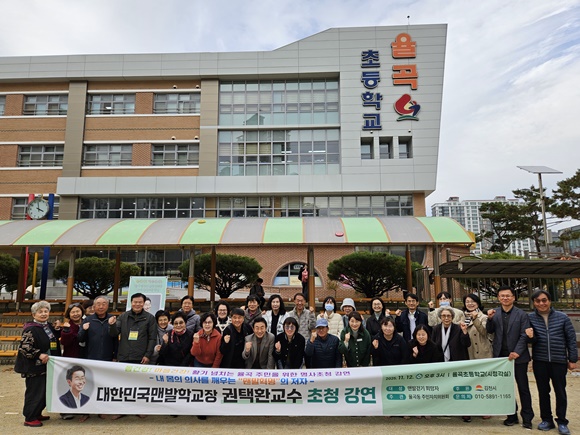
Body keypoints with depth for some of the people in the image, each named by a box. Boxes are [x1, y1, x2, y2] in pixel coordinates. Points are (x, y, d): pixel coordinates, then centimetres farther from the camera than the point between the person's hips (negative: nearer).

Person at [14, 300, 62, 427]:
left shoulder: (48, 326, 9)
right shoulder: (30, 329, -16)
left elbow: (54, 339, 25)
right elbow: (23, 347, -21)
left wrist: (58, 329, 9)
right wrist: (39, 355, -25)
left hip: (47, 366, 9)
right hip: (35, 367, -9)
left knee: (45, 391, 15)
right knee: (35, 392, -2)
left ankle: (37, 414, 30)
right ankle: (29, 418, 10)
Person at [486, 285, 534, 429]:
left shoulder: (521, 314, -6)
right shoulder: (494, 313, 2)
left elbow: (524, 335, -8)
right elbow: (490, 331, 2)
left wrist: (517, 352, -18)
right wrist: (490, 319, -17)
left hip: (518, 356, -3)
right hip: (501, 356, 3)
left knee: (523, 387, 7)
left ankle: (527, 418, 20)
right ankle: (512, 415, 24)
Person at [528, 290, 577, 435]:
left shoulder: (562, 317, -3)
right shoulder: (530, 318, -2)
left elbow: (571, 339, 2)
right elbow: (532, 340, 4)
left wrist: (572, 359, 2)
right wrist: (531, 337, -19)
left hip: (559, 361, -1)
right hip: (540, 361, 1)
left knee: (560, 392, 8)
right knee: (543, 391, 11)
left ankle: (562, 422, 21)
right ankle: (546, 419, 24)